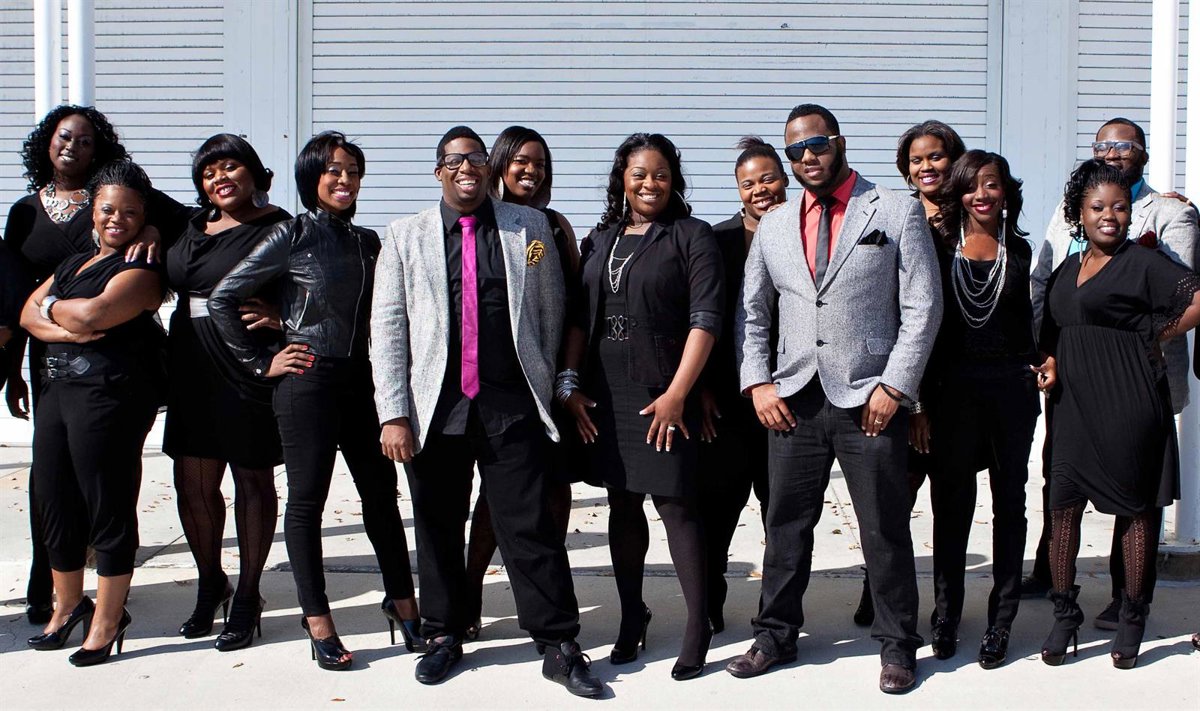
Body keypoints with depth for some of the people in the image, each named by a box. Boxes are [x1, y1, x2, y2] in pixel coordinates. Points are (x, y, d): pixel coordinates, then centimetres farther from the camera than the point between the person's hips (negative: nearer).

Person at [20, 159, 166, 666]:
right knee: (53, 499, 13)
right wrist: (67, 329, -9)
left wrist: (51, 307, -1)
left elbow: (95, 311, -21)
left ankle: (107, 619, 12)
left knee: (106, 504, -1)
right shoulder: (74, 263, 20)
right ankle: (68, 605, 31)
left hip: (110, 392, -8)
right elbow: (28, 315, 11)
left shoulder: (142, 269, -6)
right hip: (57, 387, 8)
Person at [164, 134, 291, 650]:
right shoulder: (191, 228, 14)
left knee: (253, 482, 6)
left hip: (249, 372, -6)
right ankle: (209, 584, 29)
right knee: (192, 483, 9)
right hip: (192, 372, 6)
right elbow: (169, 284, 26)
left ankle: (247, 597, 17)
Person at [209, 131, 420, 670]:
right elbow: (222, 300, -5)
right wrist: (260, 362, -4)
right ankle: (318, 622, 13)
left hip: (361, 381, 5)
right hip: (307, 382, -5)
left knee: (381, 493, 8)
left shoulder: (367, 241, 11)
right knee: (307, 500, 3)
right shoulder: (292, 236, -5)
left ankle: (402, 601, 22)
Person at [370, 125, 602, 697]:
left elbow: (551, 314, 12)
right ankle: (445, 634, 28)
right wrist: (393, 414, -4)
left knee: (531, 526, -1)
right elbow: (387, 328, 2)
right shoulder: (405, 236, 7)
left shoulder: (530, 227, 7)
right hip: (435, 408, 1)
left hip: (512, 408, -1)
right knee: (438, 527, 11)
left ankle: (559, 646, 9)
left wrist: (547, 388, 11)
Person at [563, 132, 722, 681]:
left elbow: (706, 319, -10)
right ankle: (631, 616, 24)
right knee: (623, 505, 12)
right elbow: (578, 318, 13)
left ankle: (698, 626, 5)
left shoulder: (692, 236, -2)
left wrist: (677, 394, -15)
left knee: (676, 504, -5)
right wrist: (571, 384, 4)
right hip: (604, 395, 5)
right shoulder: (599, 240, 14)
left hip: (663, 394, -5)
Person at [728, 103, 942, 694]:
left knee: (885, 531, 5)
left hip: (870, 400, -3)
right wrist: (757, 383, 3)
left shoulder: (897, 212, 1)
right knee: (785, 526, 11)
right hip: (793, 400, 4)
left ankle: (897, 646, 21)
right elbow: (751, 312, 15)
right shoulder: (773, 225, 12)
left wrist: (894, 386, -10)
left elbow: (923, 307, -3)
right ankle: (775, 636, 26)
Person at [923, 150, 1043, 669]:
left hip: (1010, 387, 2)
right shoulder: (940, 247, 1)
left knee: (1009, 502, 7)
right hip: (953, 388, -1)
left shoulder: (1019, 250, 7)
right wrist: (925, 394, -4)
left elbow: (1027, 318, 16)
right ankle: (946, 616, 18)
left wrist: (1039, 365, 3)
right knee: (951, 503, 6)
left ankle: (1001, 621, 17)